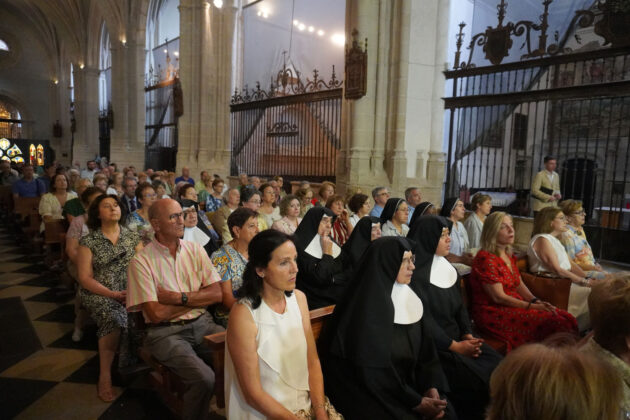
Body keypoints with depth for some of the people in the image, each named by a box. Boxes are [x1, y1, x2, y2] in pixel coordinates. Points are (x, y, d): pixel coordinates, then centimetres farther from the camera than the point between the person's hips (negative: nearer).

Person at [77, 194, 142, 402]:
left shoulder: (132, 237, 10)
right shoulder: (88, 241, 2)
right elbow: (85, 278, -2)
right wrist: (113, 294, -13)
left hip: (131, 292, 3)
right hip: (100, 294, -2)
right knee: (114, 318, -34)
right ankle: (105, 377, -19)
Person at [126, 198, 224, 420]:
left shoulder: (195, 250, 6)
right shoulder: (141, 261, -7)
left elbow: (216, 294, 0)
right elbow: (156, 314, -12)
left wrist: (178, 297, -11)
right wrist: (197, 298, -3)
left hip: (202, 323, 4)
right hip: (166, 332, -4)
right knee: (204, 378, -26)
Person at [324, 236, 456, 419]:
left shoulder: (408, 297, 2)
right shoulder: (368, 306, -20)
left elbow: (425, 348, 4)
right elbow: (375, 369, -19)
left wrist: (432, 387, -9)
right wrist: (416, 402, -14)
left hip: (405, 384, 6)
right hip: (368, 393, -6)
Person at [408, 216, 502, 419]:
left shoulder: (448, 268, 11)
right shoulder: (415, 273, -14)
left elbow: (460, 307, 13)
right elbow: (423, 318, -16)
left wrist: (468, 334, -3)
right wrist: (454, 346, -14)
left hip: (457, 338, 8)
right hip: (432, 345, -7)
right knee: (475, 379, -20)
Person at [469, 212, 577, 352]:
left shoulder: (508, 256, 13)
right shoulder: (486, 258, -16)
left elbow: (519, 285, 16)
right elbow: (498, 297, -17)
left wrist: (536, 301, -1)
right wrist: (532, 306, -16)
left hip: (514, 305, 9)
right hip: (494, 313, -9)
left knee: (565, 318, -6)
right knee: (551, 322, -21)